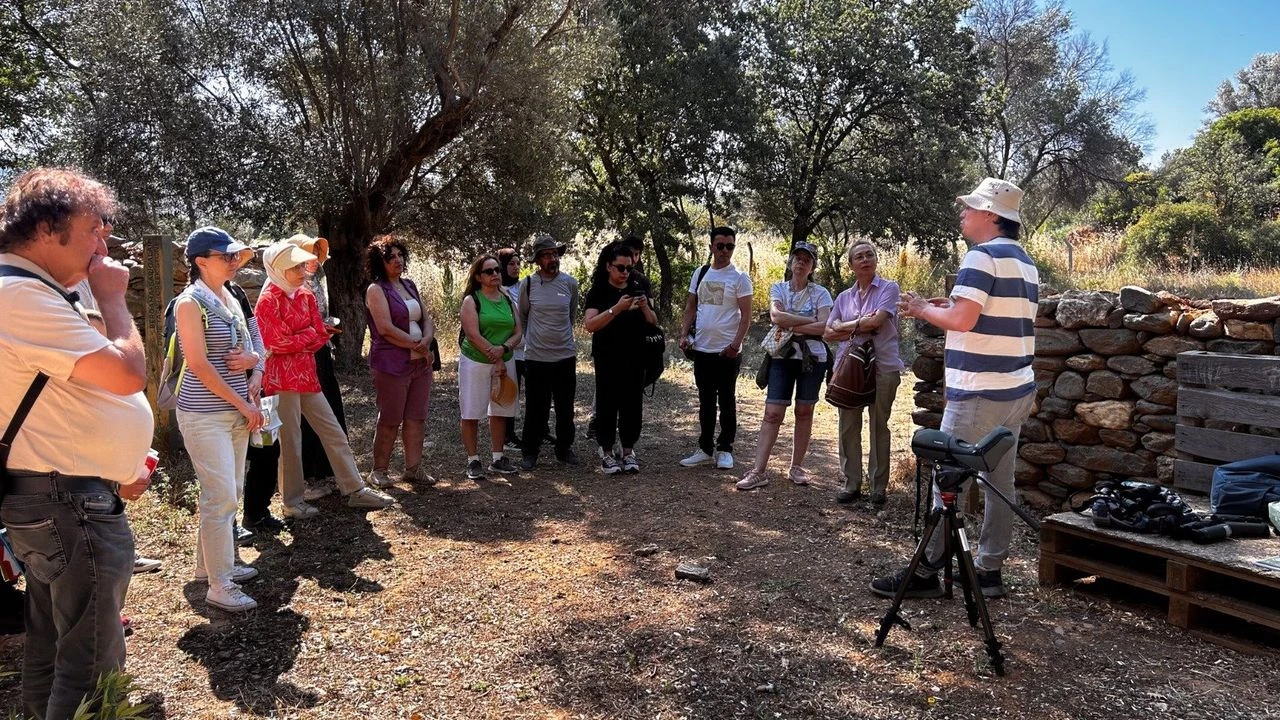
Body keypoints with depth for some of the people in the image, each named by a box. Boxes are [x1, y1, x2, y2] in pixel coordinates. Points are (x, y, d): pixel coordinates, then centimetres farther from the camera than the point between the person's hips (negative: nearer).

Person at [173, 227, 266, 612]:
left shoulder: (230, 299, 11)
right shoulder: (191, 303, -12)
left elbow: (248, 351, 18)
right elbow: (199, 365, -17)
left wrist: (251, 358, -7)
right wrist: (244, 404, -14)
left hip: (236, 411, 8)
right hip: (205, 414, -8)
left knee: (230, 492, 14)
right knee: (221, 498, -7)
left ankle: (210, 563, 29)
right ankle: (221, 586, 2)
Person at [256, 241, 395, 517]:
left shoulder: (306, 295, 11)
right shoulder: (268, 300, -9)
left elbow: (322, 335, 6)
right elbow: (278, 342, -15)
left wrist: (296, 343, -8)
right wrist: (309, 334, -4)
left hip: (306, 374, 7)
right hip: (282, 377, -7)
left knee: (333, 432, 8)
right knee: (290, 441, 1)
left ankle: (355, 489, 14)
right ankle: (292, 502, 13)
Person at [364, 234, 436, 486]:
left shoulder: (410, 285, 14)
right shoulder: (376, 290, -7)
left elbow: (427, 318, 12)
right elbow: (386, 328, -16)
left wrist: (427, 340, -9)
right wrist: (417, 346, -12)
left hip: (420, 362, 7)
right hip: (391, 364, -7)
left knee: (416, 418, 9)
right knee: (390, 420, 0)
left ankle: (413, 468, 19)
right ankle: (378, 471, 13)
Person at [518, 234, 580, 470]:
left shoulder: (570, 283, 1)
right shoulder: (528, 284, -4)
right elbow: (522, 317, 11)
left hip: (566, 355, 2)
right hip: (536, 356, -2)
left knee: (565, 407, 12)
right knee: (536, 408, 5)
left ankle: (564, 449, 27)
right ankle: (530, 452, 18)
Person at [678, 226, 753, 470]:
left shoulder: (740, 278, -5)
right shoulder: (700, 274, 8)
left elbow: (746, 315, -8)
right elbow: (691, 308, 12)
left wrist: (735, 344, -18)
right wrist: (684, 334, -1)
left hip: (727, 351, -5)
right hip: (702, 349, 5)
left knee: (727, 402, 5)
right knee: (706, 402, 12)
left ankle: (725, 449, 15)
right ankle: (706, 449, 21)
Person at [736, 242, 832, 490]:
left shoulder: (820, 293, 2)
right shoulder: (778, 288, 5)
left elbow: (824, 327, -11)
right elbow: (776, 317, -14)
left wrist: (791, 327, -13)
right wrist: (810, 320, -13)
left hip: (812, 357, 0)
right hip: (782, 357, 0)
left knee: (804, 412, 7)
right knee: (772, 413, -6)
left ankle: (797, 467, 18)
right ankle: (759, 470, -6)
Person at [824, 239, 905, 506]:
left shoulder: (888, 288, 1)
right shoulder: (844, 297, 14)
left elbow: (877, 321, -12)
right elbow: (829, 332, 7)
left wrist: (846, 326, 1)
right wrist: (861, 325, -6)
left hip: (882, 366, -4)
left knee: (879, 426, 2)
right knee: (848, 426, 4)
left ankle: (879, 486, 11)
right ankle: (851, 484, 13)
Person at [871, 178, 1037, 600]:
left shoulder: (983, 255, -13)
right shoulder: (1025, 262, 16)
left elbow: (962, 320, -22)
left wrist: (923, 309, -5)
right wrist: (948, 306, 14)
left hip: (980, 392, -9)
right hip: (1017, 388, 9)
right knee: (1000, 480, 11)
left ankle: (926, 572, 4)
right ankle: (990, 570, 18)